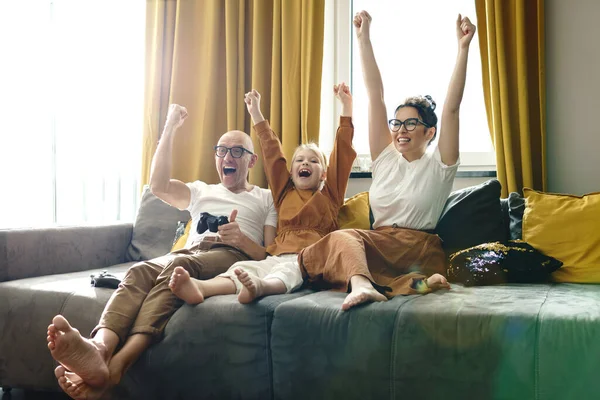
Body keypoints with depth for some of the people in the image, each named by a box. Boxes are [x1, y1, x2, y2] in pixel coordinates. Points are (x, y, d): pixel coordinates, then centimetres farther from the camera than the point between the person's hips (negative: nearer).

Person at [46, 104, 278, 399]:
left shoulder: (267, 198, 25)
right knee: (140, 271, -33)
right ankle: (99, 349, -60)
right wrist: (169, 130, 12)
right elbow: (158, 186, 13)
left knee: (180, 265, -38)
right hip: (189, 252, 4)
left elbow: (271, 256, 13)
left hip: (232, 256, -3)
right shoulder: (202, 191, 34)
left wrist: (244, 241, -10)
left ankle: (116, 365, -58)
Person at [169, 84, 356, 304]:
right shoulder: (285, 193, 28)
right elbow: (273, 154, 30)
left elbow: (342, 151, 16)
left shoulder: (329, 195, 21)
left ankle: (258, 286, -69)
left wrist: (346, 108, 13)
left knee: (290, 270, -38)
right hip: (277, 256, 3)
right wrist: (256, 115, 34)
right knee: (243, 267, -28)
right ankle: (200, 287, -55)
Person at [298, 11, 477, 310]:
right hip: (380, 244, 3)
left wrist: (463, 48, -14)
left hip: (420, 250, -3)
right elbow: (375, 95, 9)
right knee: (344, 238, -35)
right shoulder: (386, 159, 15)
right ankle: (362, 284, -57)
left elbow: (451, 107, -6)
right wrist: (363, 38, 6)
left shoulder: (438, 165, 6)